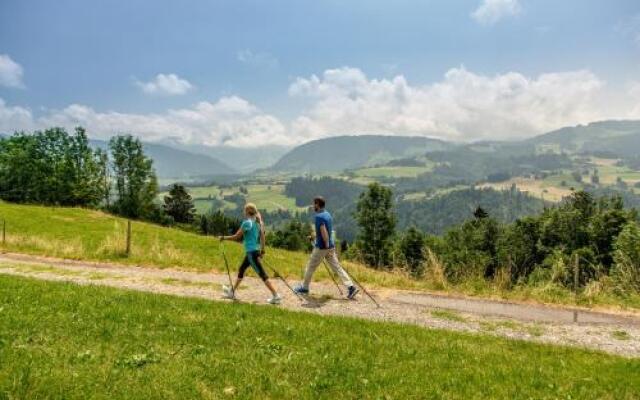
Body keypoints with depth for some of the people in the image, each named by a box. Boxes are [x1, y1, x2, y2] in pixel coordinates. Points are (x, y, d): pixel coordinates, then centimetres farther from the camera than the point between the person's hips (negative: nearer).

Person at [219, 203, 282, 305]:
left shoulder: (247, 222, -14)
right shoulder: (258, 222, 9)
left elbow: (237, 237, -11)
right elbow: (262, 236, 11)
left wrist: (224, 238, 2)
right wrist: (262, 250, 18)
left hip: (251, 251, -9)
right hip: (256, 250, 9)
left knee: (262, 274, -8)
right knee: (241, 270, 22)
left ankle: (276, 296, -9)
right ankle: (232, 292, 35)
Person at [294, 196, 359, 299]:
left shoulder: (318, 216, -16)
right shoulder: (328, 214, 11)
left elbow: (324, 232, -26)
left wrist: (327, 244, -19)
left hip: (321, 247, -8)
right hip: (330, 246, 8)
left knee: (310, 267, 10)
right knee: (337, 267, 5)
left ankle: (304, 288, 25)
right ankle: (351, 287, -4)